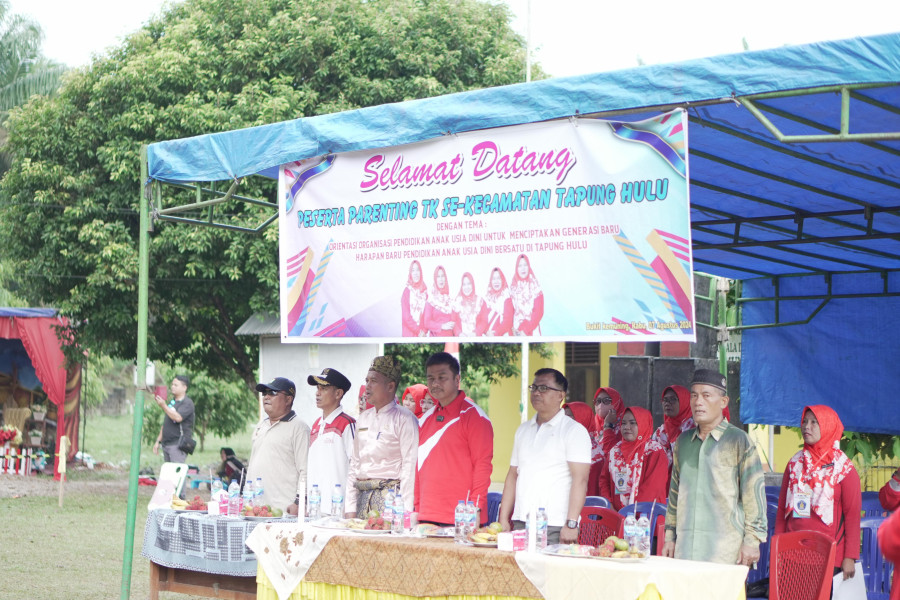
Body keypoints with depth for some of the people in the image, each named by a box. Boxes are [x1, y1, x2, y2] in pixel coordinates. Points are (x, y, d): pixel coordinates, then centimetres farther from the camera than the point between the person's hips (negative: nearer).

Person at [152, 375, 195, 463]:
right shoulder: (171, 402, 19)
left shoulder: (187, 403, -6)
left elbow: (178, 418, -23)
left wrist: (163, 406, -21)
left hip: (178, 445, -8)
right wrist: (158, 441, 21)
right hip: (166, 444, 8)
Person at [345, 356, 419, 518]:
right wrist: (349, 508, 11)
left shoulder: (404, 419, -5)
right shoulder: (364, 418, 17)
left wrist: (405, 512, -18)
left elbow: (410, 467, -11)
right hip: (363, 497, 6)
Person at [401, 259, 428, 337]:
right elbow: (406, 316, -7)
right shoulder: (407, 291, -3)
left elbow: (426, 314, 9)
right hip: (409, 333, -4)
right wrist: (418, 331, -8)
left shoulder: (424, 291, 9)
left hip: (422, 334, 4)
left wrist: (423, 330, -4)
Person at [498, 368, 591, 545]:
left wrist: (571, 523, -19)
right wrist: (503, 520, 12)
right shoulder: (523, 430, 18)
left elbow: (580, 480, -11)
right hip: (520, 524, 6)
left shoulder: (574, 431, -2)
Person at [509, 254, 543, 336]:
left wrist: (526, 330, -12)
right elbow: (511, 311, 7)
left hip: (531, 331, -2)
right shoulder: (513, 287, 6)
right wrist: (512, 329, -5)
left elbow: (539, 312, -7)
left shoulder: (535, 286, -4)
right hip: (516, 330, 2)